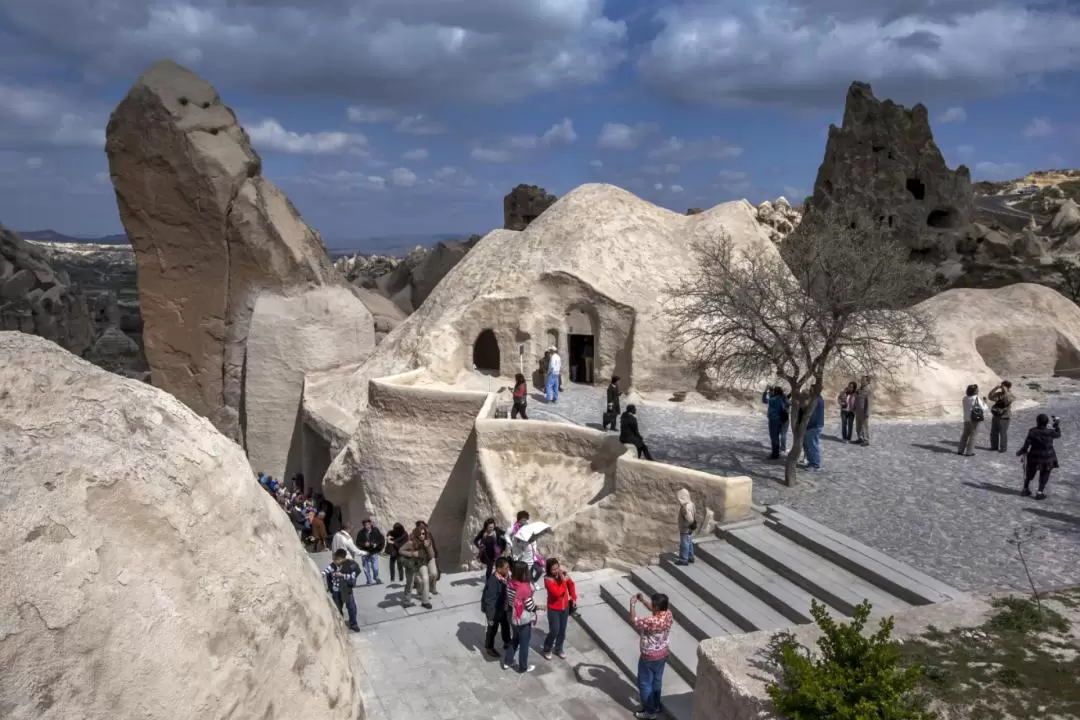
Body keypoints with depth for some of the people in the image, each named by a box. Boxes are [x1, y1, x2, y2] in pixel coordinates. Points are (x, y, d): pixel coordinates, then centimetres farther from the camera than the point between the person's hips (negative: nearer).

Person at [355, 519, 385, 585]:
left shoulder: (376, 530, -4)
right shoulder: (361, 533, -5)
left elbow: (382, 539, 2)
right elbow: (358, 542, -3)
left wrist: (377, 544, -13)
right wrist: (364, 544, -19)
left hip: (374, 552, -1)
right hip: (365, 553, 1)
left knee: (375, 567, -5)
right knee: (366, 569, 5)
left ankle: (377, 579, 17)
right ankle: (368, 581, 19)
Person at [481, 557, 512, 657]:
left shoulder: (506, 576, -12)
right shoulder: (492, 581, -35)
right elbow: (489, 600, -29)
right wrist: (490, 616, -23)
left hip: (504, 608, 7)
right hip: (494, 610, -7)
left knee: (506, 625, 27)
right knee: (492, 629, 17)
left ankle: (507, 643, 51)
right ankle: (489, 648, 40)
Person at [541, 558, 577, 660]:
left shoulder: (563, 575, -8)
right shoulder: (548, 579, -25)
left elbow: (571, 585, 11)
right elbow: (557, 593, -33)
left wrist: (574, 597, 7)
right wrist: (563, 580, -32)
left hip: (565, 607, 5)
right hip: (553, 609, -5)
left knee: (562, 630, 15)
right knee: (554, 631, -2)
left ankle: (559, 649, 36)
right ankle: (547, 649, 23)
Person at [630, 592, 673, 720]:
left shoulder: (652, 622, -36)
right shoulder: (668, 615, -13)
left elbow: (633, 620, -22)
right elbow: (653, 609, 7)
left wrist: (632, 604, -11)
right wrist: (642, 600, 0)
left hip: (649, 657, -7)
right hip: (663, 654, 7)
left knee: (645, 684, 13)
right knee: (657, 681, 25)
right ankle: (656, 707, 41)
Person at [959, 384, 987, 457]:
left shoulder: (965, 398, 0)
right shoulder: (977, 399, -16)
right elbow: (983, 409, -12)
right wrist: (985, 403, 6)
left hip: (966, 419, 5)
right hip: (975, 420, -5)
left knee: (965, 434, 15)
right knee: (973, 436, 4)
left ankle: (960, 450, 18)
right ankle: (969, 452, 7)